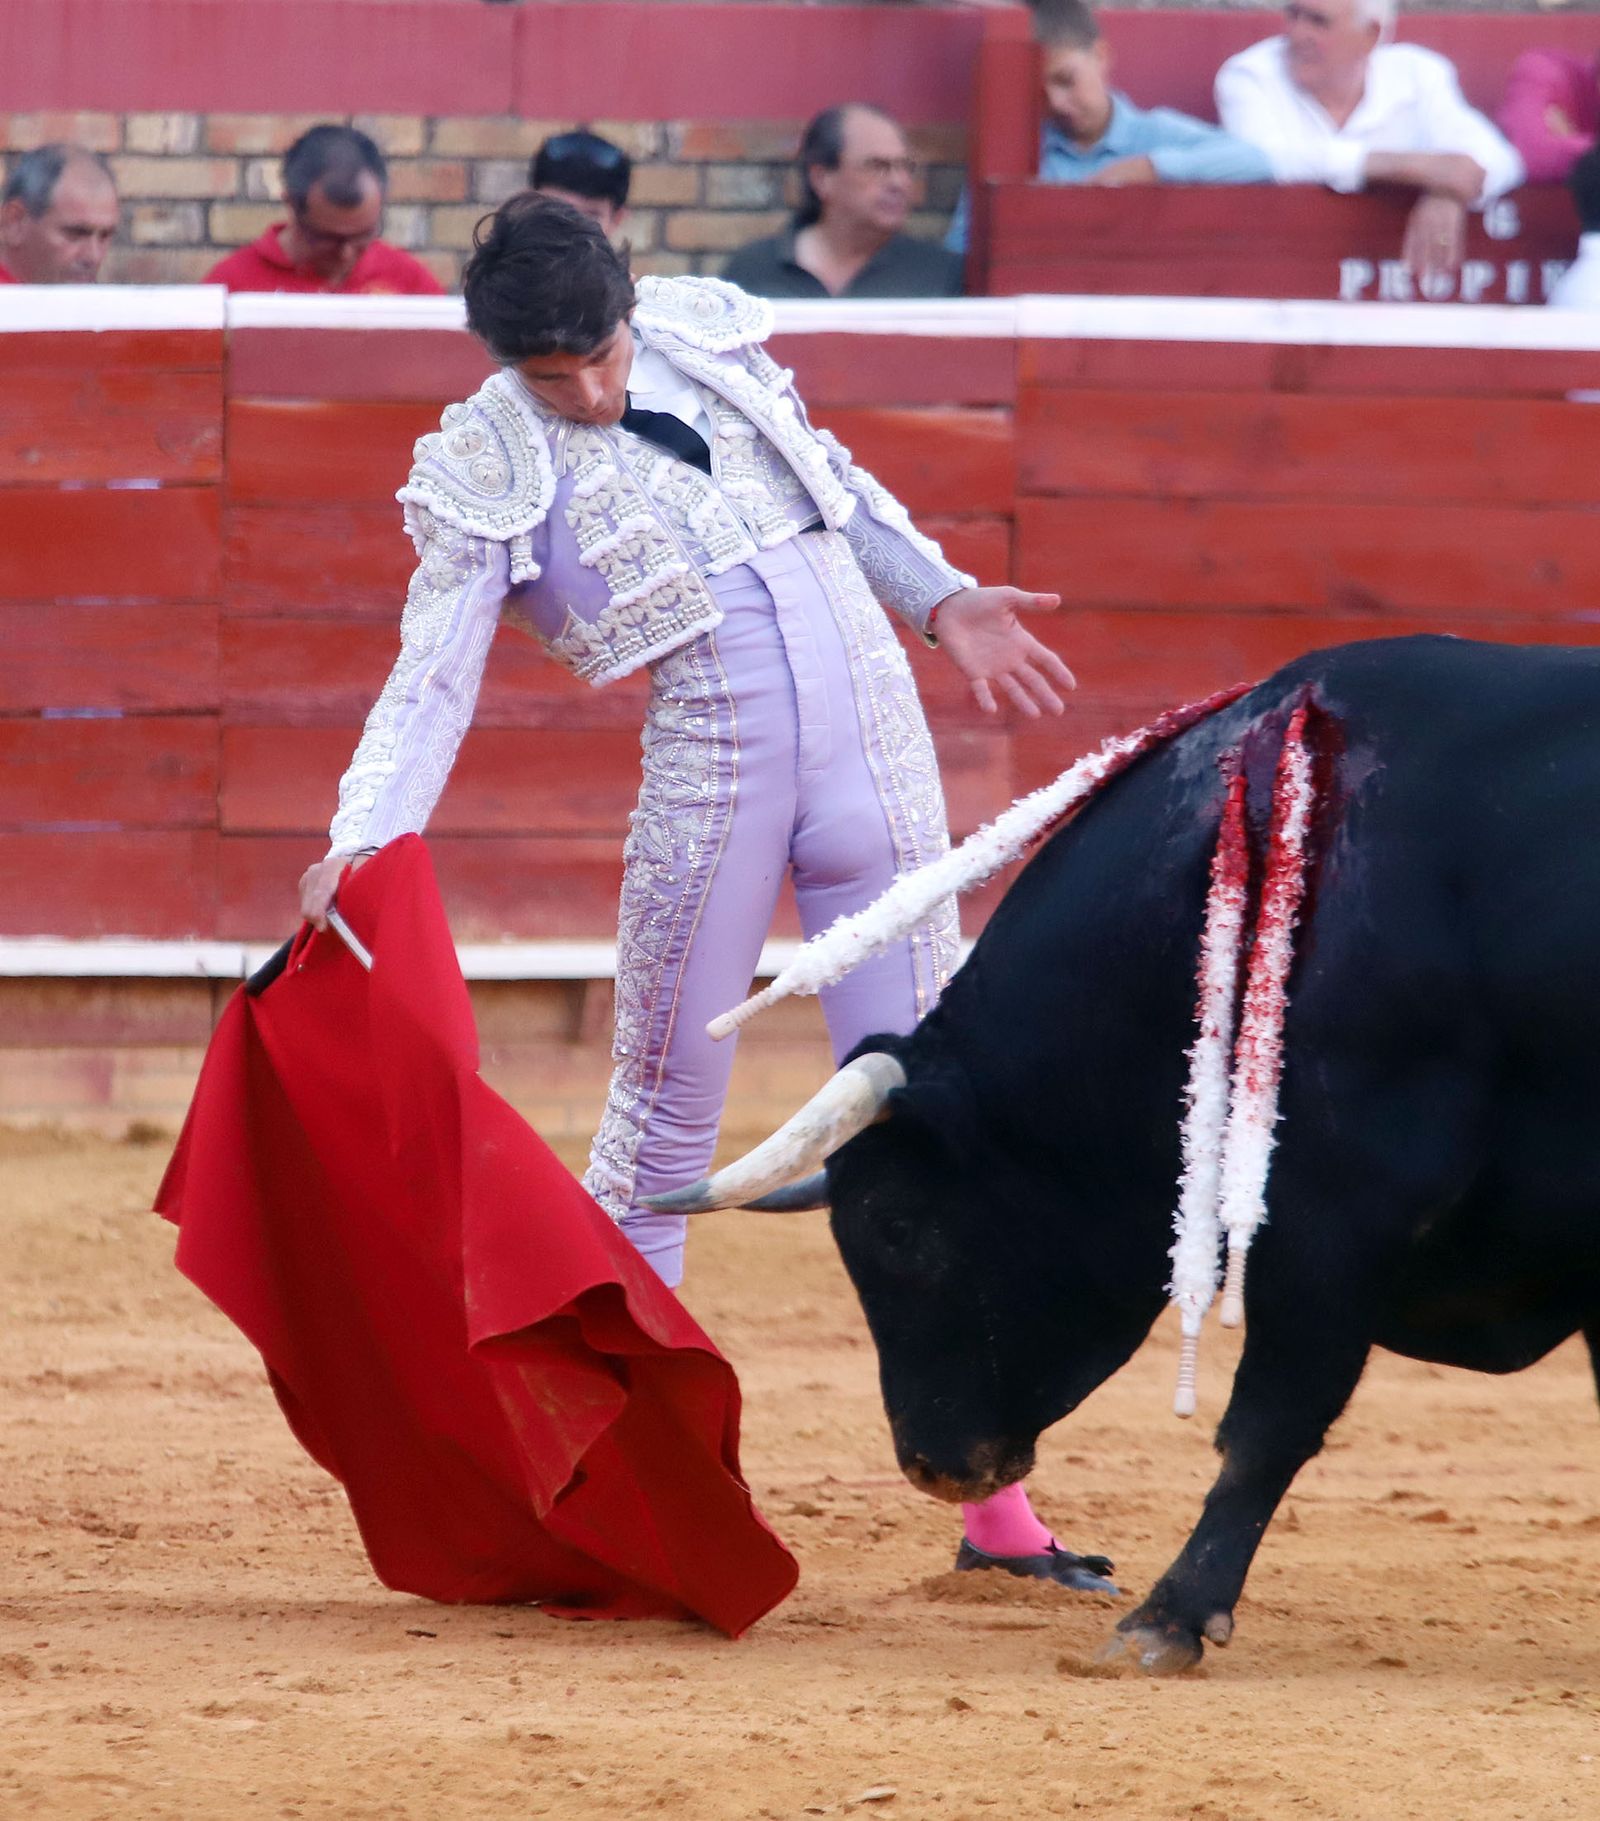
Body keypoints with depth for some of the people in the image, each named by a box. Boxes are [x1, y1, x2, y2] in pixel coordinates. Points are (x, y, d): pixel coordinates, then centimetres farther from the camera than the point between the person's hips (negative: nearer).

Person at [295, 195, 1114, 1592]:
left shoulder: (709, 336, 5)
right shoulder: (489, 477, -6)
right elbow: (433, 682, -12)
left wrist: (941, 596, 15)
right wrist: (360, 844, -25)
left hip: (875, 742, 3)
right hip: (711, 778, -3)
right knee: (666, 1118, 1)